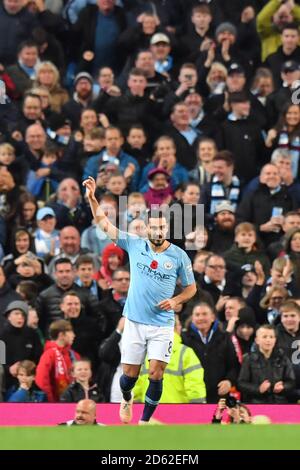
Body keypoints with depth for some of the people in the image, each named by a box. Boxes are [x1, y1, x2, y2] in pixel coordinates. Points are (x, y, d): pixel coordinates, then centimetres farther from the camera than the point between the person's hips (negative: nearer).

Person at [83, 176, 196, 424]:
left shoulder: (179, 256, -2)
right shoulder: (135, 245, 0)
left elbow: (191, 287, 9)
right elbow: (105, 223, 2)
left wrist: (176, 301, -10)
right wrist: (92, 198, -9)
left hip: (162, 325, -1)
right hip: (135, 322, 1)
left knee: (156, 374, -10)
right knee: (130, 374, 5)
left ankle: (145, 421, 5)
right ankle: (127, 399, 40)